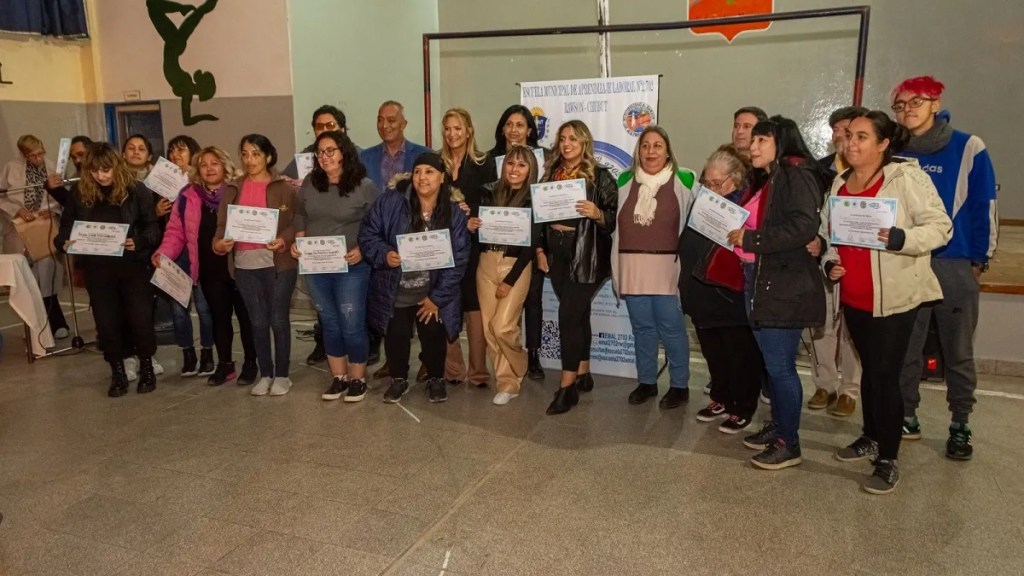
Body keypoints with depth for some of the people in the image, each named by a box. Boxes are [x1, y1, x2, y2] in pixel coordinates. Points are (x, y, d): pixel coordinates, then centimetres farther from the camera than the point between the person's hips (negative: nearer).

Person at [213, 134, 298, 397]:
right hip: (244, 265, 4)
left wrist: (285, 240, -22)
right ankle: (265, 374, 21)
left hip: (278, 263, -3)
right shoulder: (232, 190, 11)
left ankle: (281, 375, 15)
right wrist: (218, 242, -12)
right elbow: (222, 223, 8)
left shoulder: (284, 188, 0)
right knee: (258, 322, 10)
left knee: (279, 320, 2)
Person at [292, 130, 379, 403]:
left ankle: (357, 379, 18)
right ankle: (338, 378, 25)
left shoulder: (364, 186, -7)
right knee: (329, 324, 12)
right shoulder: (310, 183, 5)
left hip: (350, 267, -4)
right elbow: (301, 218, 15)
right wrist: (297, 242, 0)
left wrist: (363, 250, -16)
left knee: (352, 326, 0)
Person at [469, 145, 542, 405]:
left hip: (516, 267, -4)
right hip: (486, 264, 4)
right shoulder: (490, 193, 7)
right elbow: (480, 231, 13)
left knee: (503, 327, -12)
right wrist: (471, 227, -11)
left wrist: (510, 281, -11)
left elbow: (532, 244, -9)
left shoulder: (535, 200, -5)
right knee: (489, 328, 3)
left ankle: (518, 373, 16)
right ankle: (507, 382, 16)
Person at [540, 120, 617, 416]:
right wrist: (540, 249, 8)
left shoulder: (601, 177, -4)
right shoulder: (551, 174, 11)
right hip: (558, 255, 5)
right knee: (578, 314, 13)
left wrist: (597, 214, -26)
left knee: (568, 315, -11)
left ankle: (567, 386, -4)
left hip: (587, 257, -5)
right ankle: (583, 374, 26)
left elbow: (615, 217, -6)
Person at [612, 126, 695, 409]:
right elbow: (616, 222, 17)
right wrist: (616, 268, 14)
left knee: (671, 327, -1)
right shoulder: (625, 180, 11)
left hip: (667, 267, -4)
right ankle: (646, 381, 23)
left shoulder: (684, 180, -1)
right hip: (632, 267, 4)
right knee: (642, 327, 10)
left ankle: (679, 385, 13)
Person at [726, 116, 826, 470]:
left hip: (784, 284, -9)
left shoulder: (797, 175, -11)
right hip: (758, 279, 9)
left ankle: (789, 443, 7)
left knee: (780, 364, -4)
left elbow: (804, 227, -23)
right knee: (771, 361, 16)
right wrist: (735, 232, 7)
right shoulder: (765, 180, 17)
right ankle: (778, 426, 28)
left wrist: (749, 239, -18)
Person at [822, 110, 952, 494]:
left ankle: (888, 460, 10)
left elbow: (941, 226, -13)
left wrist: (901, 238, -31)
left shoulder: (907, 177, -11)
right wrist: (829, 262, 3)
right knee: (869, 369, 18)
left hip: (893, 297, -6)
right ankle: (871, 437, 35)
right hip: (853, 297, 6)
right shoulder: (840, 183, 9)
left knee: (886, 374, -3)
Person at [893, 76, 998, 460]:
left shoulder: (968, 148, -3)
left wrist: (979, 260, -2)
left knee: (958, 351, 7)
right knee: (904, 347, 8)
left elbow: (985, 207, -2)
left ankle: (960, 426, 19)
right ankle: (907, 416, 22)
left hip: (955, 266, -2)